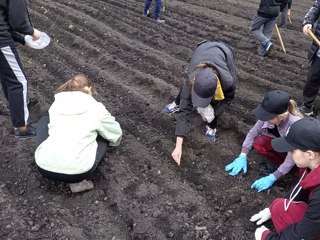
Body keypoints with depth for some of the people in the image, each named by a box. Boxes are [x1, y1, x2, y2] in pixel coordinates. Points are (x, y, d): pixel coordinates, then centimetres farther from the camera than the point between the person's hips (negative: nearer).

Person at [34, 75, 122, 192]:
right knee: (104, 133, 21)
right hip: (77, 172, -4)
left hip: (45, 167, 4)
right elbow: (116, 133, 19)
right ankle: (80, 175, 7)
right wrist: (114, 142, 44)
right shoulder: (96, 108, 3)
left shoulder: (57, 103, 12)